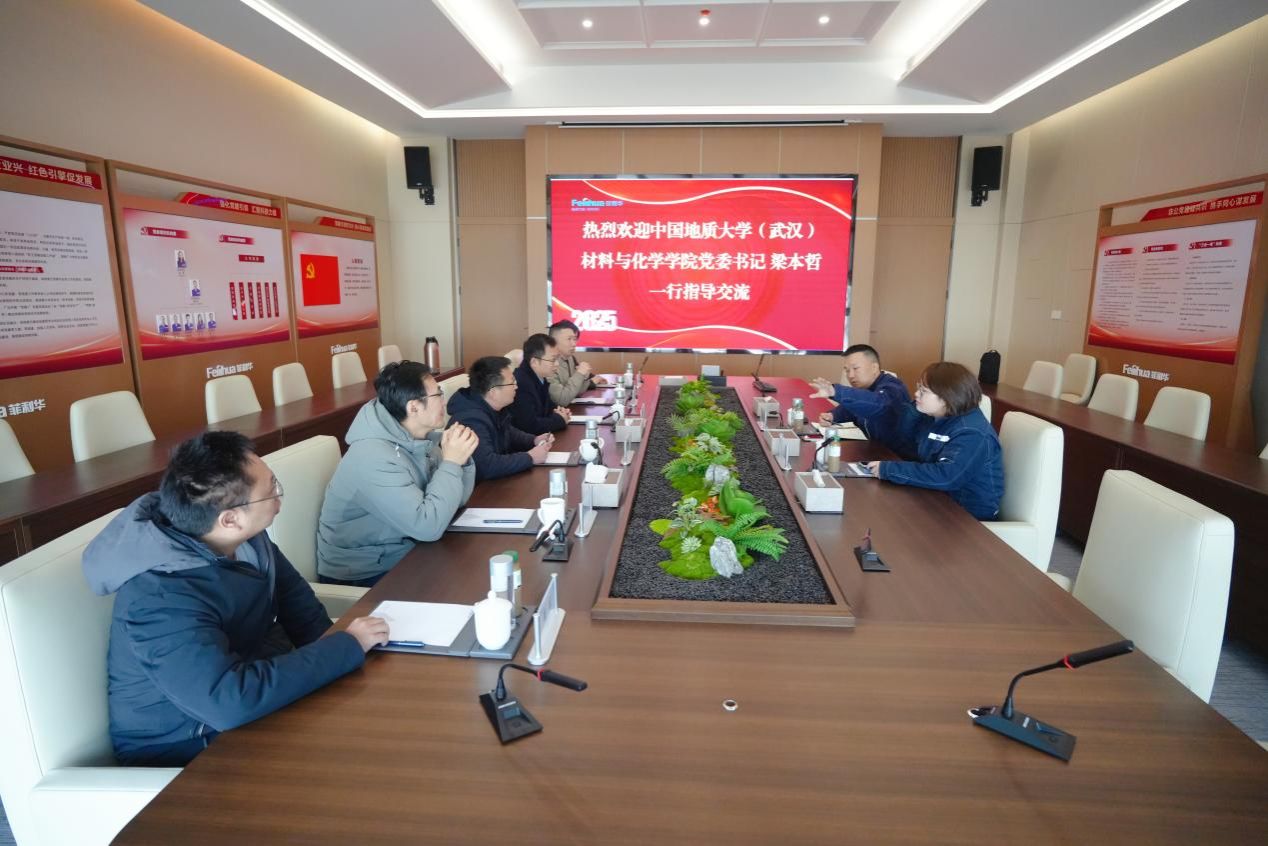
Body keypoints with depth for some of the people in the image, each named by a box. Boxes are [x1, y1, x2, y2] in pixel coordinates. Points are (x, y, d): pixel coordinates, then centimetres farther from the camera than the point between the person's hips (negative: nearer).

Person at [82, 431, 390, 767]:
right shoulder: (161, 595, -32)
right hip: (188, 748, -7)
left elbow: (290, 590, 6)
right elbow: (231, 700, -42)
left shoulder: (242, 537, -10)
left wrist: (326, 647, -12)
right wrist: (347, 646, -32)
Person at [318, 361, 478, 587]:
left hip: (403, 554, 7)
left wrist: (461, 459, -12)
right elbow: (427, 527, -31)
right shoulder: (375, 457, -26)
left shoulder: (418, 438, -2)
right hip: (363, 574, -7)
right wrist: (451, 462, -24)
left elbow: (456, 500, 5)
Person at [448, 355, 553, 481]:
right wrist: (530, 458, -27)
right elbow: (486, 465, -39)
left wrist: (534, 440, 1)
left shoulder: (493, 408, 1)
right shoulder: (472, 420, -29)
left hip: (496, 481, 9)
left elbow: (508, 434, 20)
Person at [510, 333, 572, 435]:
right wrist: (559, 419, -13)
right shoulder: (520, 383, -25)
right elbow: (530, 426, -28)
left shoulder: (539, 376, 1)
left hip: (539, 437, 8)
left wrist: (558, 411, -2)